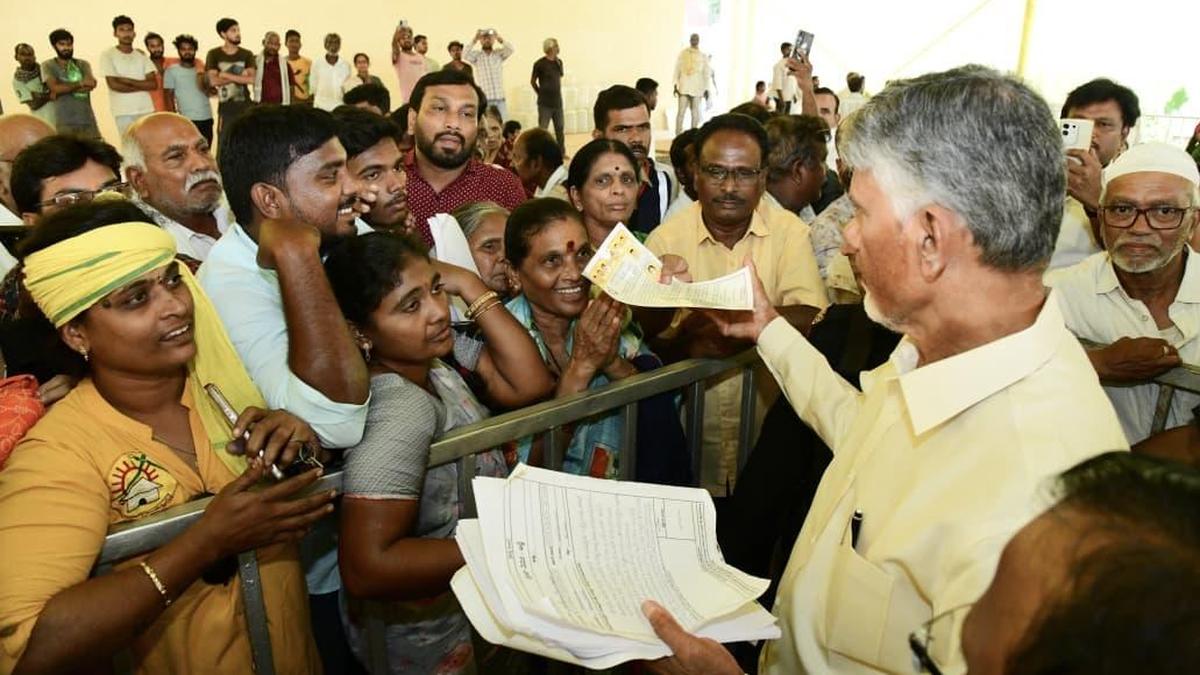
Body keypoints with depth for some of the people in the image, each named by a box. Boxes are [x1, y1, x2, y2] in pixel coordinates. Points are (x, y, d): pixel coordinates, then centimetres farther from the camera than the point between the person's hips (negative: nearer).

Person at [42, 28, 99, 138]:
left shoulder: (83, 64, 16)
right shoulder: (48, 66, 8)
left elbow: (91, 84, -3)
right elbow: (55, 87, -8)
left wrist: (63, 89, -5)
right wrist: (80, 83, -3)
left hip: (88, 120, 3)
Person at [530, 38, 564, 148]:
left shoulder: (559, 62, 7)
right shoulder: (540, 64, -9)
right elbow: (532, 81, -1)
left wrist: (557, 92, 9)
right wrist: (541, 93, 1)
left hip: (557, 102, 5)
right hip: (545, 103, -5)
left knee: (560, 128, 11)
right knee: (542, 129, -2)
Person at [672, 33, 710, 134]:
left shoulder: (703, 56, 8)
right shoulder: (683, 53, 7)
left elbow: (706, 73, 9)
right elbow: (677, 69, 7)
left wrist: (706, 89, 3)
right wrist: (675, 86, 0)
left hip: (697, 89, 1)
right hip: (683, 88, -1)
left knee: (695, 113, 1)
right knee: (681, 112, -8)